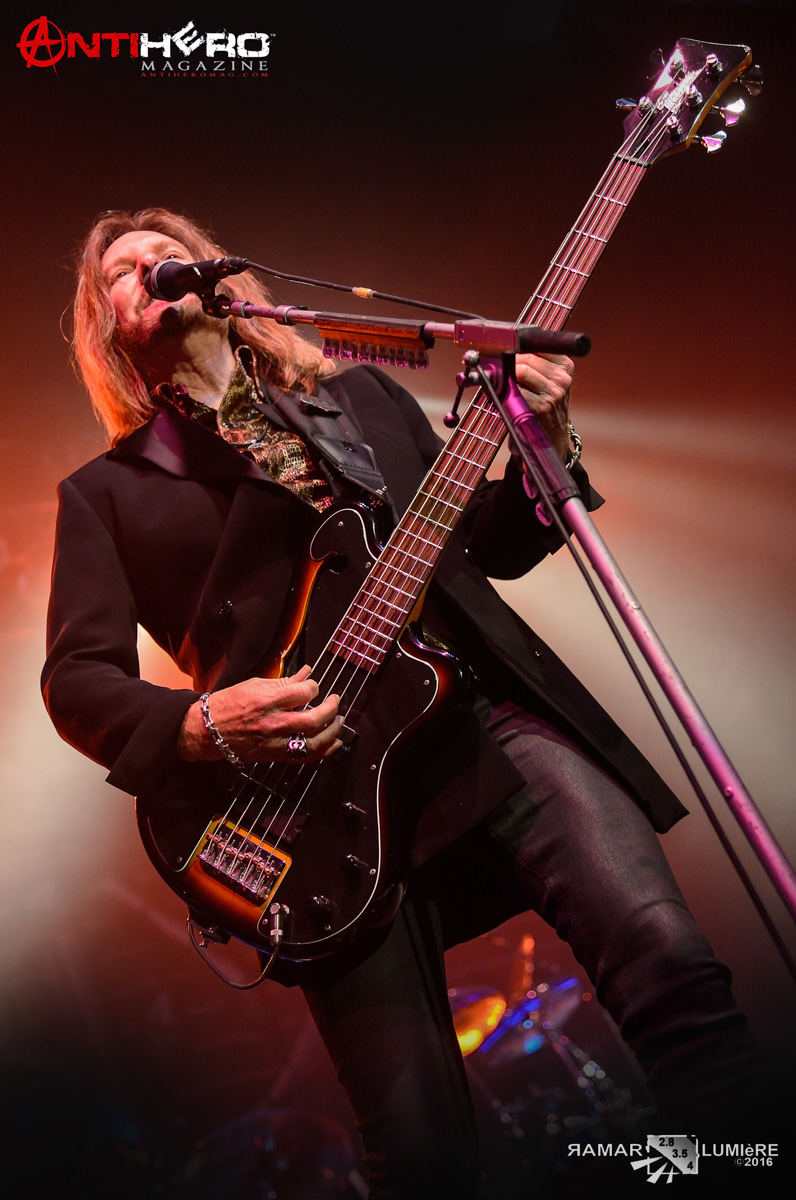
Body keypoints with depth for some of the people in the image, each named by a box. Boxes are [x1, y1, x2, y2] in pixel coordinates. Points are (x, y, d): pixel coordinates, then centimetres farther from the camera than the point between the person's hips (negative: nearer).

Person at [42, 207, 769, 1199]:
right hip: (327, 778, -1)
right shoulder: (105, 491, 15)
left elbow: (494, 546, 23)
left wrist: (542, 446, 3)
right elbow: (75, 676, 7)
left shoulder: (362, 393, 21)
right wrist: (201, 723, -13)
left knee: (665, 952, -18)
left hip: (493, 712, 2)